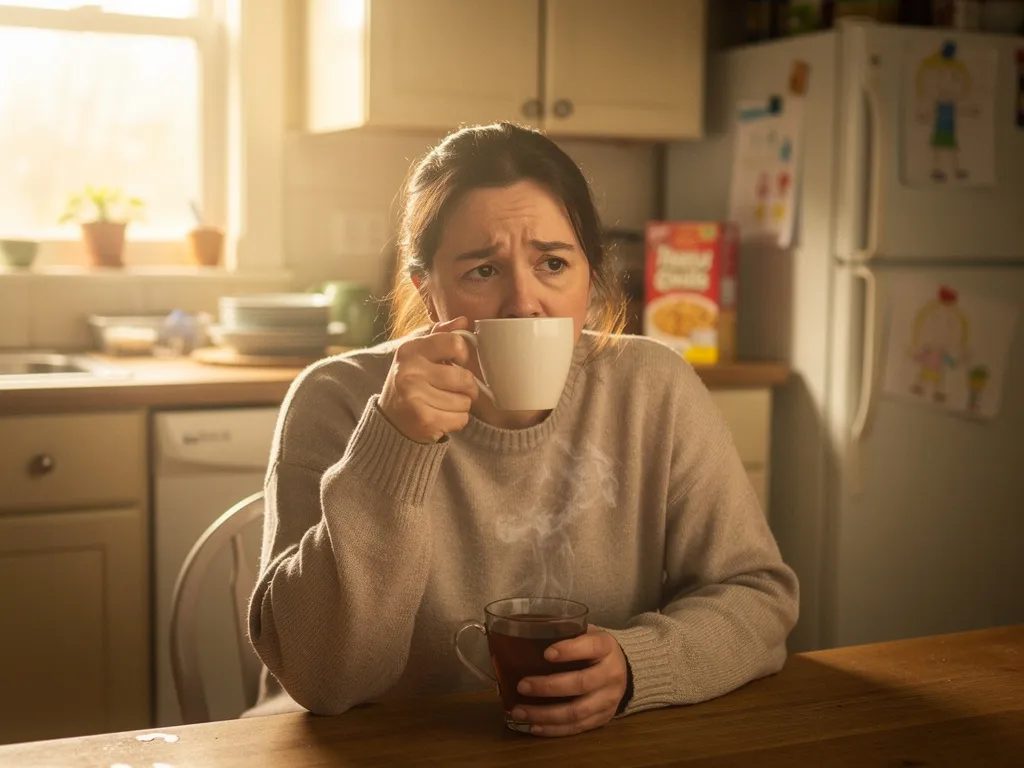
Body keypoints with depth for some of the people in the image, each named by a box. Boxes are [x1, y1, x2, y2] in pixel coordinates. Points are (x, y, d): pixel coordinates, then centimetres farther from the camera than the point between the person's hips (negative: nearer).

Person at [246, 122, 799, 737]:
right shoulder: (337, 402, -10)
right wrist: (392, 447, -28)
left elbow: (757, 594, -1)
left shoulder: (654, 389, -4)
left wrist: (635, 665, -20)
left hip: (606, 749, 2)